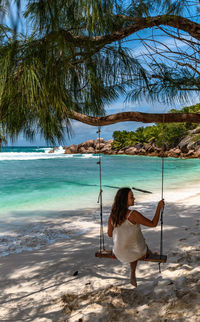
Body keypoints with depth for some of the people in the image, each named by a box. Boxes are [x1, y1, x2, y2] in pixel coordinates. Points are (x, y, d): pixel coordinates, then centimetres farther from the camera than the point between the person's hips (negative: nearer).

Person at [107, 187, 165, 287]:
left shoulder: (112, 215, -12)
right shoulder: (133, 214, -29)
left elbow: (110, 234, 1)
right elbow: (153, 224, -20)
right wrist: (159, 207, -12)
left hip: (120, 254, 4)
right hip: (138, 253, -4)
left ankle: (133, 275, 43)